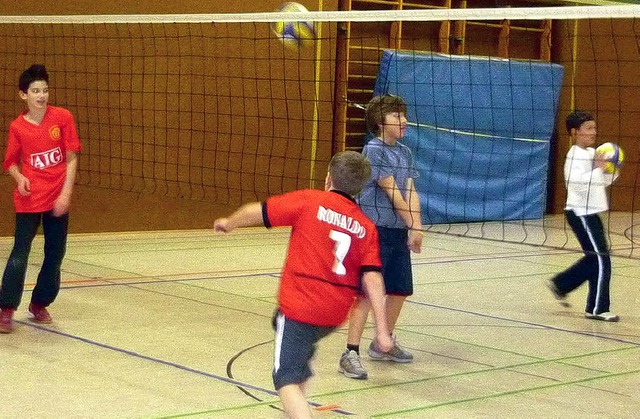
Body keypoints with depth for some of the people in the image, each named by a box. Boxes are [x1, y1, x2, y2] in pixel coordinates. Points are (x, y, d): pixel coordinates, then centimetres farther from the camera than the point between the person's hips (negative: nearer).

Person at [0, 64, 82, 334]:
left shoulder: (62, 118, -4)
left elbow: (71, 159, -2)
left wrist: (66, 194, -9)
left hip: (57, 200, 2)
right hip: (28, 200, -2)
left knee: (55, 254, 8)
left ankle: (39, 304, 25)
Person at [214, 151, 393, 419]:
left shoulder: (309, 201, -6)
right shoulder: (366, 228, 3)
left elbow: (257, 212, -2)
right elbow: (373, 279, -5)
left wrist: (229, 223, 18)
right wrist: (382, 329, -6)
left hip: (299, 306, -6)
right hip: (336, 314, 6)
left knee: (287, 379, -4)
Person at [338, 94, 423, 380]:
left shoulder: (404, 152, 13)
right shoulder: (373, 150, -10)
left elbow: (411, 193, 6)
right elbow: (392, 192, -13)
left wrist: (416, 228, -7)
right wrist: (412, 225, -10)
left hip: (399, 232, 8)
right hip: (374, 230, -8)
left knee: (400, 290, 15)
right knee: (367, 292, -12)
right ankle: (350, 354, -11)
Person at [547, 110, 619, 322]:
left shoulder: (592, 153, 12)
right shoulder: (576, 156, -15)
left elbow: (604, 181, 21)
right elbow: (580, 183, -28)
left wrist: (613, 171, 3)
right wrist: (598, 169, -24)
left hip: (590, 213, 9)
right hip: (581, 214, -9)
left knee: (594, 258, 17)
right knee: (601, 259, -8)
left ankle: (560, 285, 30)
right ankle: (597, 308, -3)